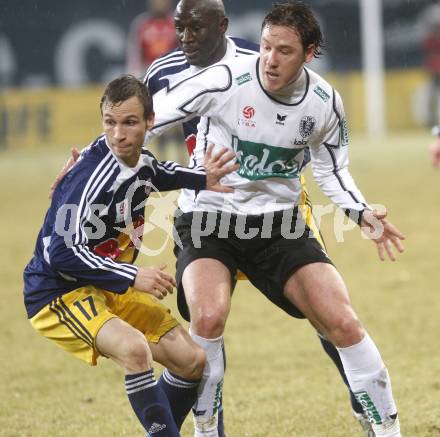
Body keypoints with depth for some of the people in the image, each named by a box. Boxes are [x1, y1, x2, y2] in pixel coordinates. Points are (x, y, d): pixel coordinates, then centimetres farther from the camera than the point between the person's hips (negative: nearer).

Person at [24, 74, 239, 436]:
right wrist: (133, 277, -28)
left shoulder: (142, 161, -1)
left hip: (112, 288, 9)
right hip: (58, 292, -9)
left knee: (192, 361, 8)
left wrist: (201, 180, 8)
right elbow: (60, 254, -30)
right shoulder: (92, 177, -27)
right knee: (134, 348, -35)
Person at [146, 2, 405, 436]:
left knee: (343, 324, -8)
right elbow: (142, 119, -10)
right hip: (208, 219, -3)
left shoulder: (325, 103, -6)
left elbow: (332, 170, 12)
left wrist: (361, 213, -5)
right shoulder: (224, 81, -19)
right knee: (209, 316, -29)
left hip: (279, 222, 3)